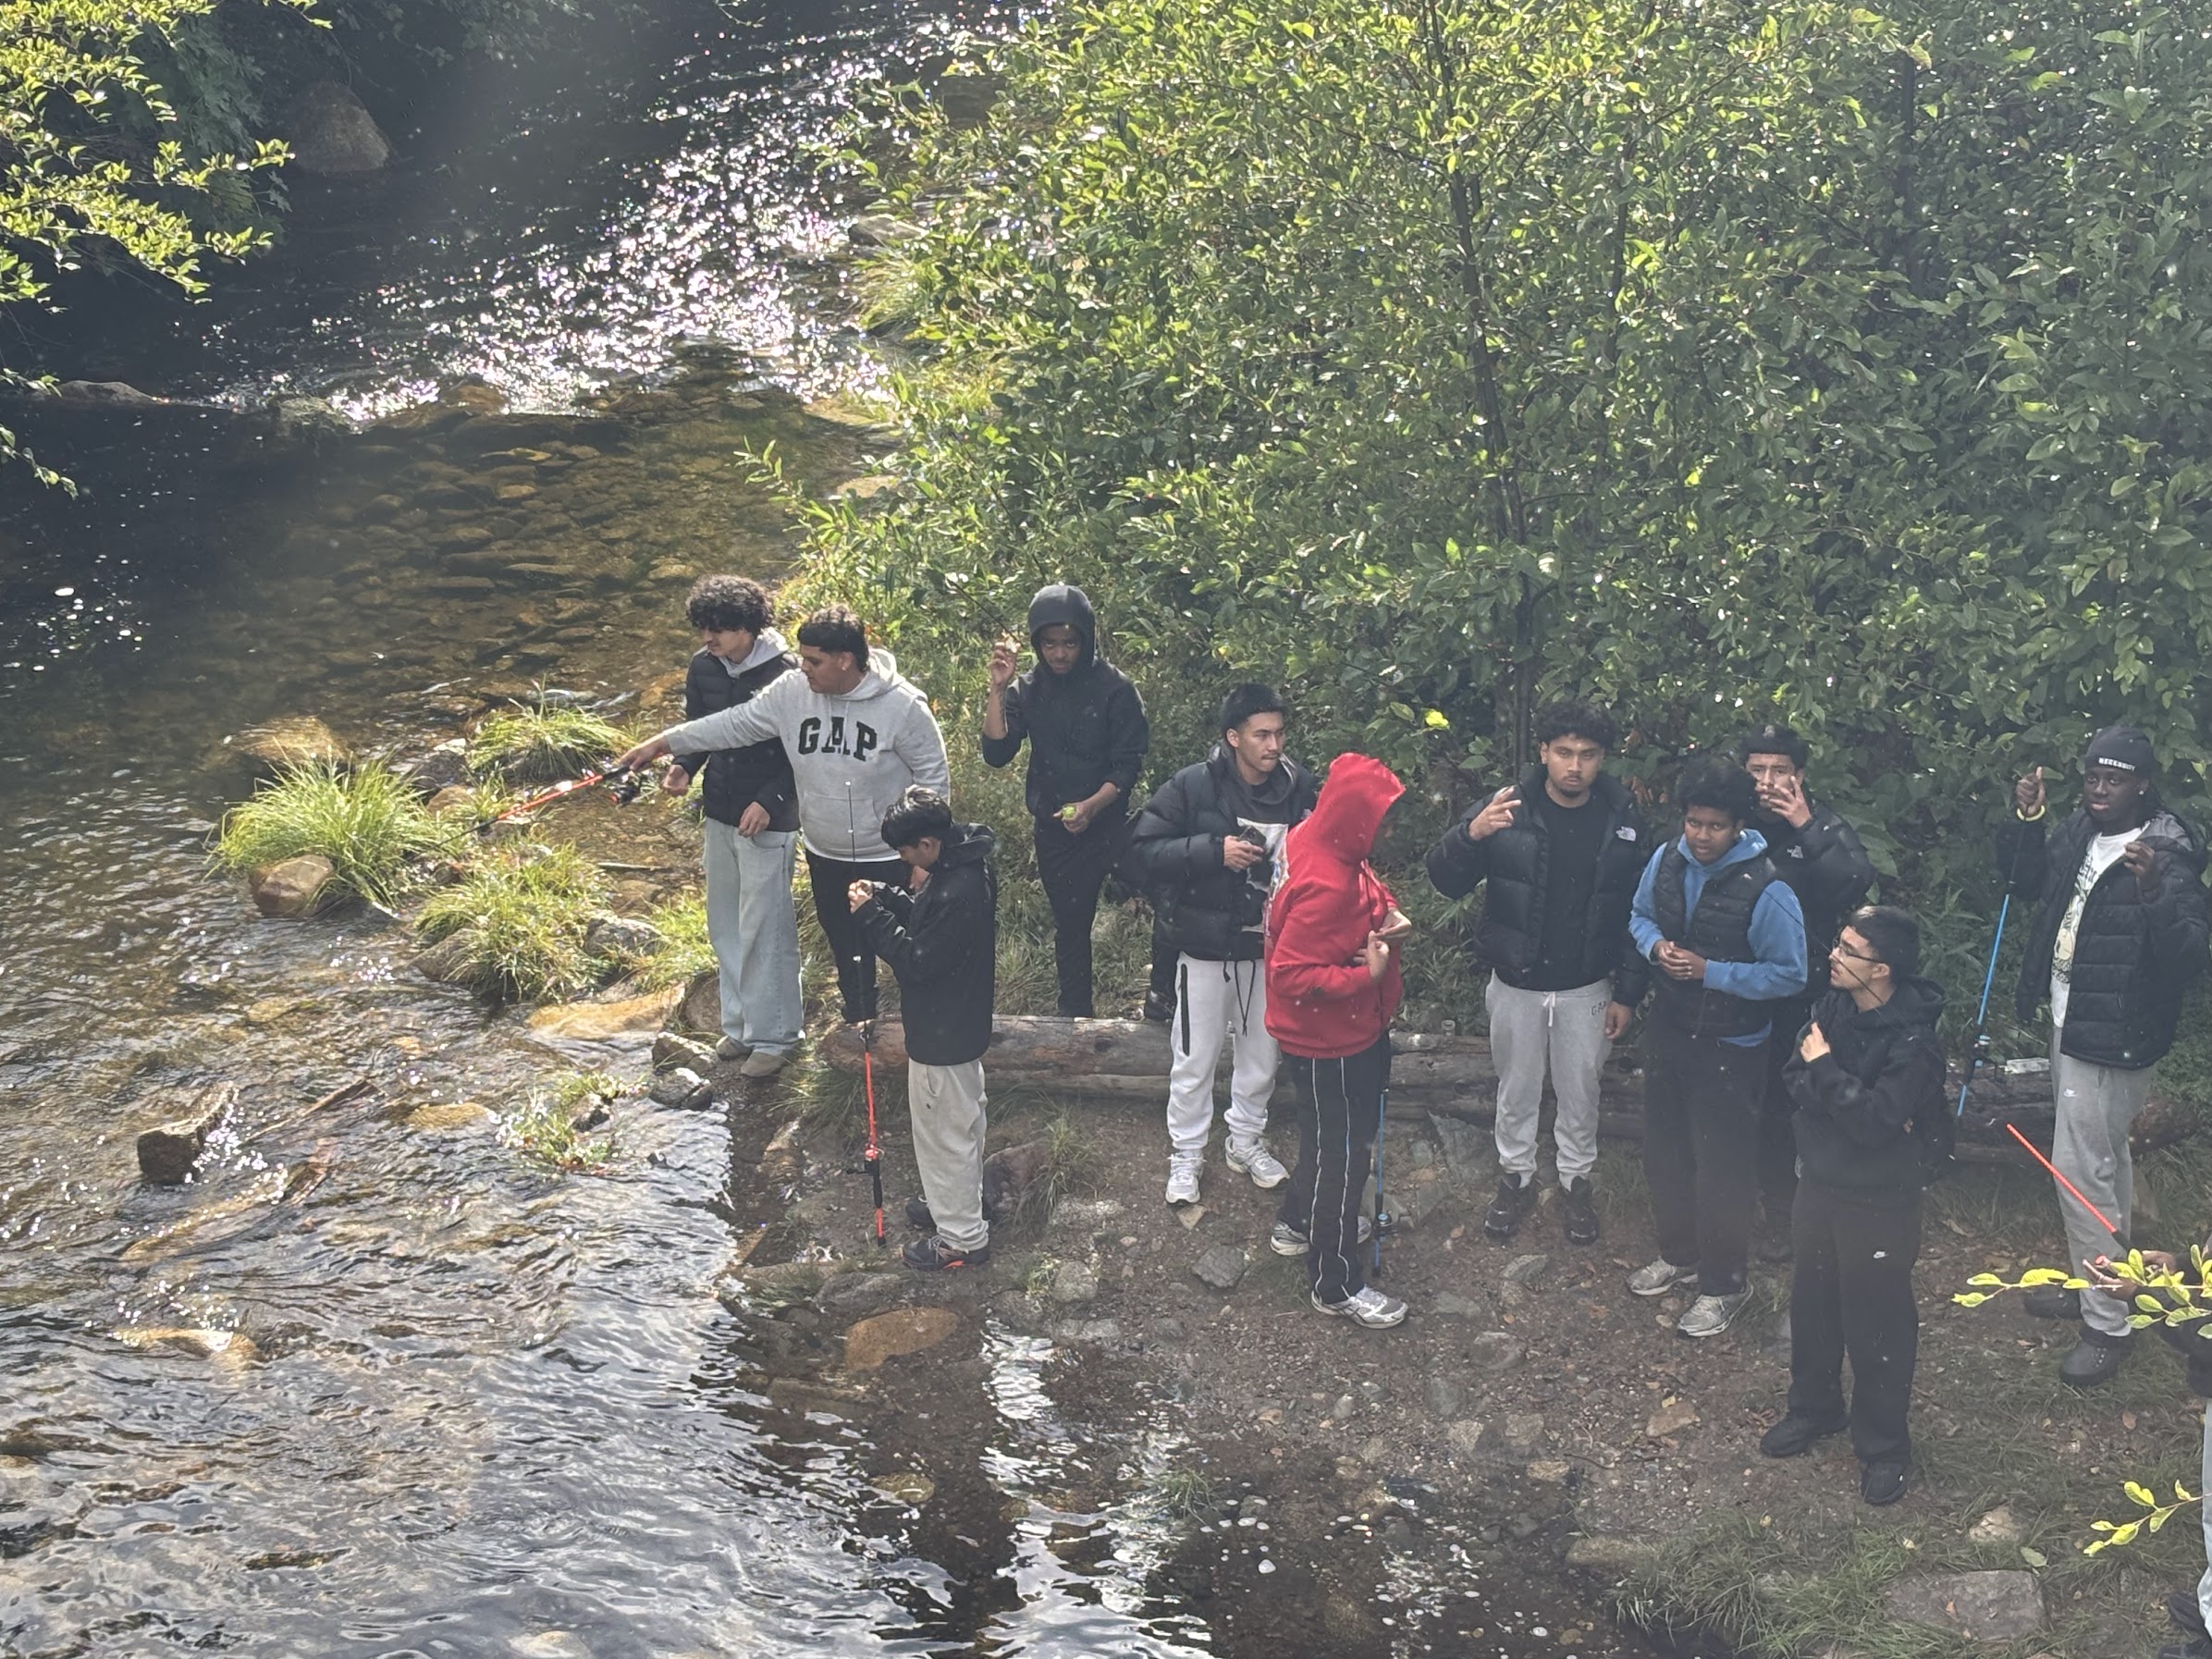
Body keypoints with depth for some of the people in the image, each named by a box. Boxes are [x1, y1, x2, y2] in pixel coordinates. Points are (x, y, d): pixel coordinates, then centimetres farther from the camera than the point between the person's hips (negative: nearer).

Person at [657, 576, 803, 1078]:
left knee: (765, 929, -1)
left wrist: (769, 801, -23)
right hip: (719, 813, 7)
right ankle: (741, 1023, 28)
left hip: (767, 819, -7)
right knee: (726, 927, 15)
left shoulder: (785, 674, -19)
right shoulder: (703, 667, -1)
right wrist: (684, 767, -6)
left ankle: (772, 1035, 10)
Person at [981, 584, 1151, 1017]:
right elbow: (996, 753, -10)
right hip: (1052, 829, 4)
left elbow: (1127, 765, -9)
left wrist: (1091, 806, -23)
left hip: (1106, 823, -4)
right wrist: (998, 689, -19)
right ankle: (1075, 1015, 22)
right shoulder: (1028, 689, 0)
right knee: (1068, 922, 12)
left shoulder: (1113, 688, -9)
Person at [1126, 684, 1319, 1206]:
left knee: (1262, 1053, 19)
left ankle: (1247, 1140, 40)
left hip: (1270, 948, 3)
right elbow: (1142, 850, -17)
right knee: (1194, 1061, 8)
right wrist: (1215, 850, -25)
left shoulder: (1299, 787, -7)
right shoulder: (1193, 787, -16)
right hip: (1207, 948, -3)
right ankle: (1185, 1154, 26)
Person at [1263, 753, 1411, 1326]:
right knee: (1341, 1154, 6)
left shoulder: (1319, 837, -6)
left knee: (1335, 1134, 30)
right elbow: (1292, 977, -33)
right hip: (1329, 1042, -10)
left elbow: (1361, 897, 14)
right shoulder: (1323, 887, -35)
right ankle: (1335, 1284, 22)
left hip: (1354, 1027, 10)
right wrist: (1366, 974, -29)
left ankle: (1298, 1219, 53)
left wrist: (1384, 915, -6)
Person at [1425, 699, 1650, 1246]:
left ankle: (1576, 1182, 36)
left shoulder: (1623, 823, -8)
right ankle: (1516, 1177, 36)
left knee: (1580, 1092, 16)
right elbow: (1445, 881, -16)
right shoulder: (1507, 810, -13)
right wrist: (1470, 834, -36)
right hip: (1516, 984, 0)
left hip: (1586, 989, 1)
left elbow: (1639, 914, -1)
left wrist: (1628, 993, -2)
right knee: (1516, 1089, 17)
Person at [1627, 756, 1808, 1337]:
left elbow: (1789, 974, -18)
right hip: (1668, 1030, 6)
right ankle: (1679, 1254, 41)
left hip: (1728, 1048, -6)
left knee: (1722, 1167, 3)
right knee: (1665, 1151, 20)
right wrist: (1654, 945, -10)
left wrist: (1711, 972, -24)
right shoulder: (1666, 860, -5)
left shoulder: (1765, 891, -23)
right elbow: (1640, 915, 13)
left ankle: (1724, 1283, 20)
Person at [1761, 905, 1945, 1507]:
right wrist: (1856, 1101, -21)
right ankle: (1815, 1407, 44)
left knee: (1877, 1325, 7)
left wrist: (1824, 1070, -21)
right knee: (1812, 1304, 22)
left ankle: (1882, 1447, 24)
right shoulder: (1834, 1003, -5)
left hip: (1879, 1203, -7)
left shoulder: (1913, 1041, -26)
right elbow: (1795, 1074, -7)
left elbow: (1873, 1119, -30)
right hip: (1821, 1182, 7)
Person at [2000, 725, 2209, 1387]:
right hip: (2071, 1025, 9)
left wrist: (2153, 893, -46)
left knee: (2082, 1169, -6)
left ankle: (2106, 1325, 5)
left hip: (2113, 1038, -9)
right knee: (2104, 1158, 23)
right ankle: (2096, 1283, 39)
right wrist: (2026, 820, 2)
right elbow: (2026, 879, 19)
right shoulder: (2079, 835, 1)